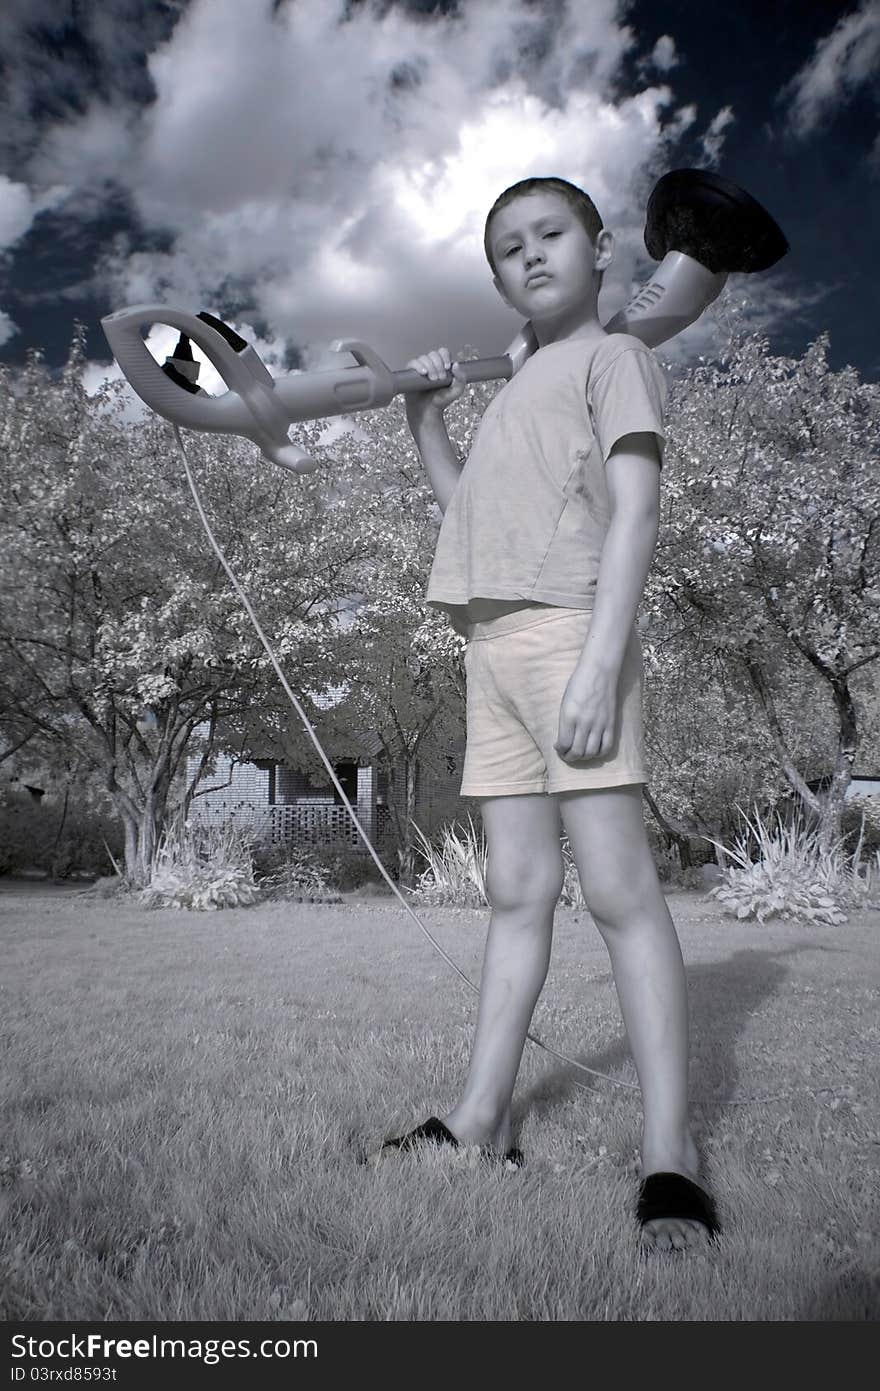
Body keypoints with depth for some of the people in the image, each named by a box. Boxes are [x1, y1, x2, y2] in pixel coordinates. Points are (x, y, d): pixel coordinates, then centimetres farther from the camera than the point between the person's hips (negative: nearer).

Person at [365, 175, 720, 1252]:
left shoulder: (615, 357, 7)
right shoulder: (515, 393, 29)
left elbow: (634, 512, -7)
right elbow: (465, 504, 36)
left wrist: (600, 659, -19)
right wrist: (425, 415, 25)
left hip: (567, 631, -7)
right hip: (492, 647, 7)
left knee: (617, 885, -10)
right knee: (518, 890, 7)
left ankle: (668, 1152, -4)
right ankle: (480, 1118, 13)